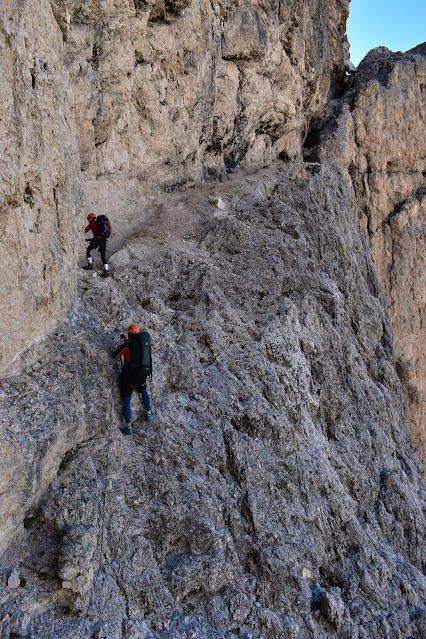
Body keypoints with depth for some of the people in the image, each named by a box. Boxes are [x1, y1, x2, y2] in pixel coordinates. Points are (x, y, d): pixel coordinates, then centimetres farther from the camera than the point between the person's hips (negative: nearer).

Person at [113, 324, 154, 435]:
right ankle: (148, 414, 43)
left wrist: (121, 343, 11)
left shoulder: (127, 344, -13)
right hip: (143, 374, 5)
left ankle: (128, 427, 5)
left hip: (129, 376, -5)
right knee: (143, 391, 34)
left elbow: (115, 356, -3)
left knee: (126, 401, 6)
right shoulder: (146, 342, 2)